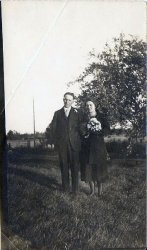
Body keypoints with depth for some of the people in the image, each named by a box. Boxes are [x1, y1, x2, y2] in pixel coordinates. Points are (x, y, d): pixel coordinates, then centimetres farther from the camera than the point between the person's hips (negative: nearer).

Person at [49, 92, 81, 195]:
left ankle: (75, 189, 10)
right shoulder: (57, 113, 11)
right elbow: (53, 128, 8)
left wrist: (79, 142, -4)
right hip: (62, 145, 1)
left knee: (75, 167, 1)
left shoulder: (77, 113, 6)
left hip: (74, 144, -1)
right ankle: (65, 188, 15)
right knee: (64, 167, 6)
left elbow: (81, 128, 3)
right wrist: (55, 142, -1)